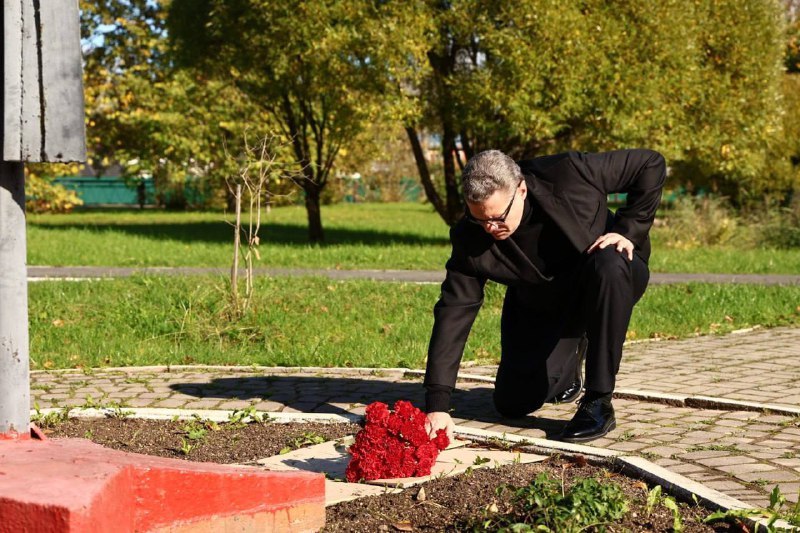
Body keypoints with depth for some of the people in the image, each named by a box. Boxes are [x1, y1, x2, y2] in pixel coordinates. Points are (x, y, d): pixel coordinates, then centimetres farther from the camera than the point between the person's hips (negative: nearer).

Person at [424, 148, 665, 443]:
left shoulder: (569, 173, -31)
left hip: (611, 277, -2)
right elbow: (453, 313, -26)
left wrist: (628, 231, -27)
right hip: (541, 307, 3)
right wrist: (437, 404, -32)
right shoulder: (470, 238, -24)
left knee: (608, 267, -39)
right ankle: (569, 366, 30)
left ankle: (598, 402, -27)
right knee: (514, 403, -6)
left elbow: (652, 164, -20)